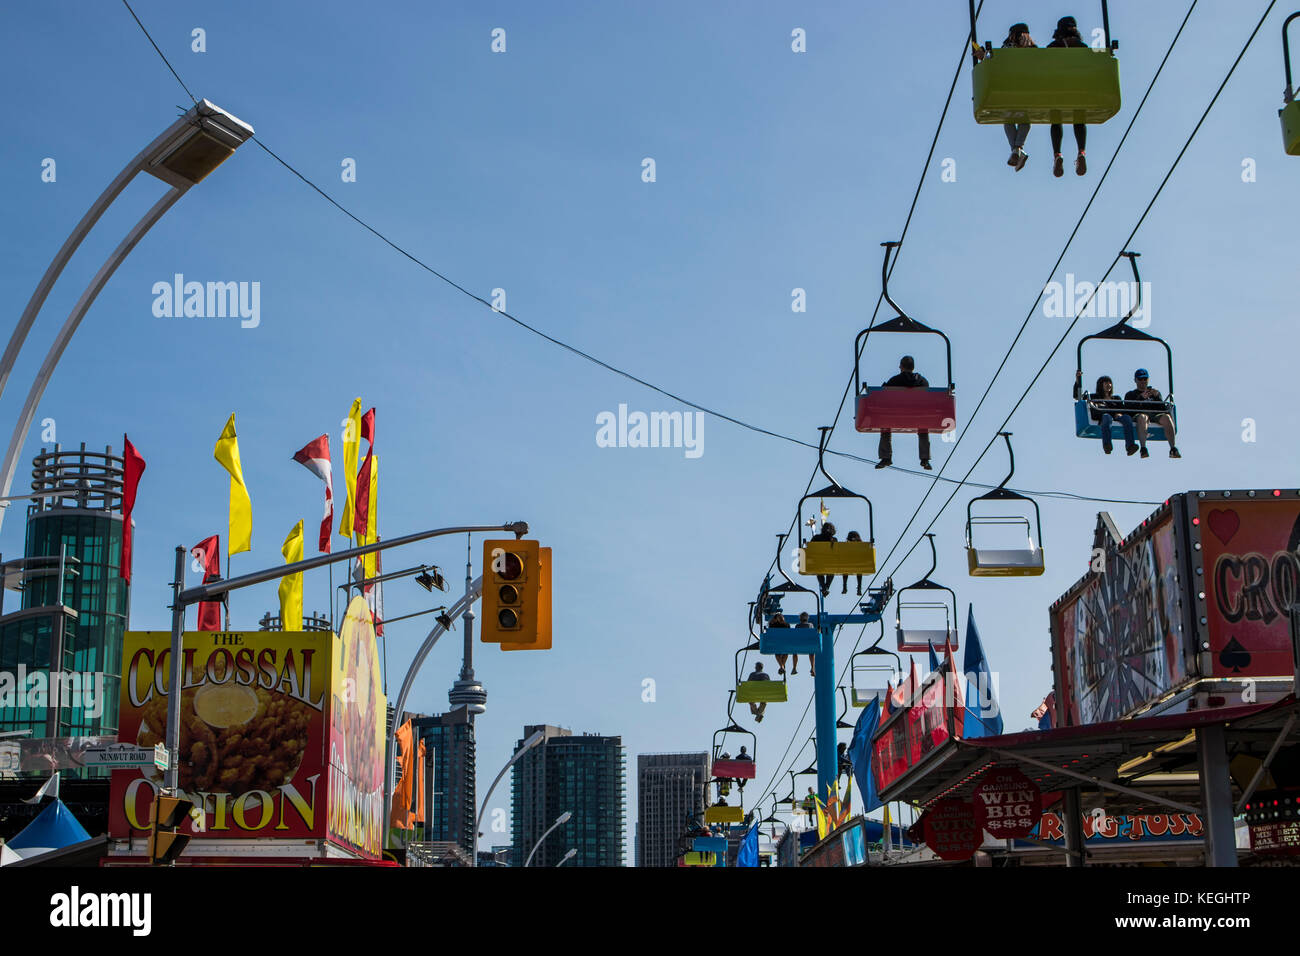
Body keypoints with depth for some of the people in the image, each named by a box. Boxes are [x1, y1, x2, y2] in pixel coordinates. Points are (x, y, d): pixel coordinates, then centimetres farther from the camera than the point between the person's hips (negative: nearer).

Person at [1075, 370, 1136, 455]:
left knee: (1127, 418, -31)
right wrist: (1077, 381, 9)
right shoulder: (1095, 397, 29)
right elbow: (1077, 396, 20)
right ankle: (1106, 445, -60)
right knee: (1106, 416, -40)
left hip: (1116, 418, 3)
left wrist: (1120, 414, -1)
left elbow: (1123, 410, 24)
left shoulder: (1116, 399, 37)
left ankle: (1130, 446, -50)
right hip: (1101, 419, -3)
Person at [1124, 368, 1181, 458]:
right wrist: (1141, 397, -11)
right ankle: (1143, 449, -51)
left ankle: (1173, 449, -40)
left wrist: (1157, 396, -4)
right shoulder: (1130, 395, 25)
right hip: (1138, 414, -2)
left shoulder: (1155, 392, 32)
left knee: (1166, 417, -33)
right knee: (1142, 417, -40)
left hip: (1156, 414, 2)